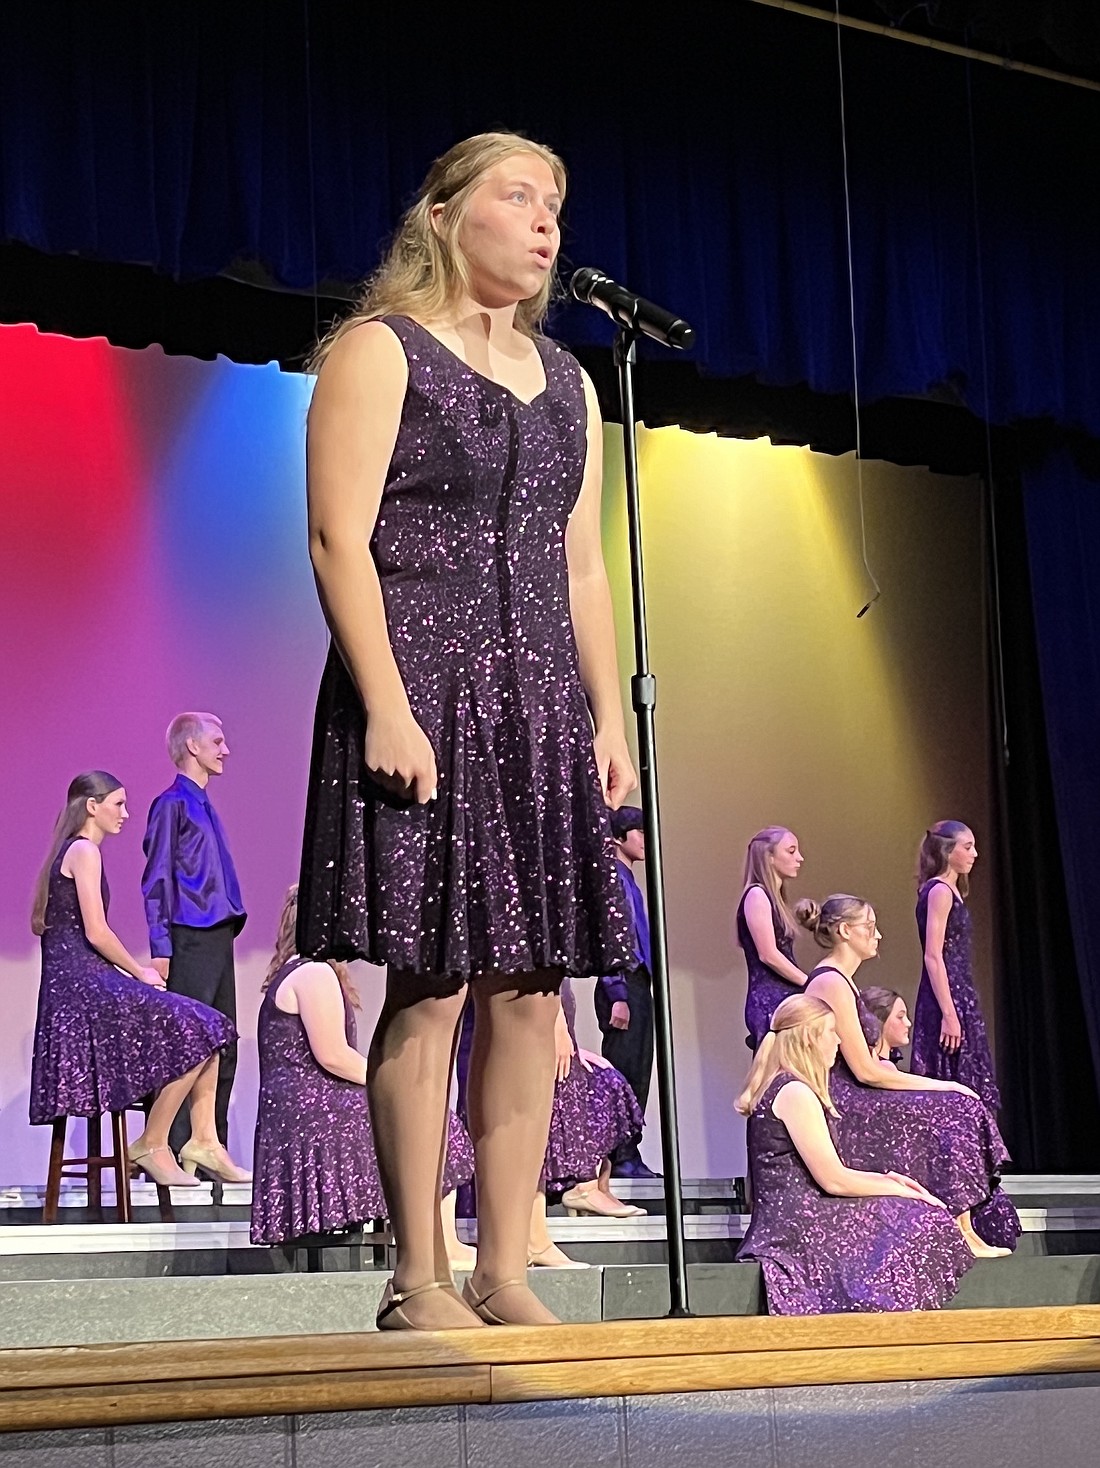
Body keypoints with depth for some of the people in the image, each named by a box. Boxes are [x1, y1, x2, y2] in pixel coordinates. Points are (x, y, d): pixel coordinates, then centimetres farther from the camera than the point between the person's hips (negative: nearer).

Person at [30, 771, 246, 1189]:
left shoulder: (70, 852, 20)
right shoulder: (84, 851, -9)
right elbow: (96, 933, -17)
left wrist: (132, 969, 14)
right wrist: (139, 972, -3)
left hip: (81, 981, 10)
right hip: (82, 983, -10)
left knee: (205, 1030, 5)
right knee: (193, 1034, -16)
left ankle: (203, 1139, -2)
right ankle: (152, 1145, -8)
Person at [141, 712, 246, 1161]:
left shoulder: (204, 806, 19)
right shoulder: (173, 805, -6)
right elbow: (158, 880, -11)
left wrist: (231, 927, 15)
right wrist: (161, 948, -16)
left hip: (218, 938, 9)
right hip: (191, 940, -9)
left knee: (223, 1048, 10)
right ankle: (176, 1152, -9)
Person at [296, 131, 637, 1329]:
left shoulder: (564, 383, 21)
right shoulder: (379, 352, 1)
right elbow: (339, 540, -8)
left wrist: (608, 714, 11)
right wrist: (386, 707, -17)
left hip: (539, 707, 6)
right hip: (423, 696, -6)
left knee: (532, 991, 2)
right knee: (429, 985, -7)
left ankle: (504, 1274, 8)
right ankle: (419, 1280, 1)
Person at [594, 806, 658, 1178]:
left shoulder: (629, 881, 19)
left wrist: (639, 992, 18)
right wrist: (617, 996, -20)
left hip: (638, 985, 10)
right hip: (620, 987, -10)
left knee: (638, 1076, 9)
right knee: (620, 1075, -8)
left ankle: (630, 1155, 12)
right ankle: (619, 1158, -7)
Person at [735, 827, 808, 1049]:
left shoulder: (775, 898, 20)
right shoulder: (756, 895, -6)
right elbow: (768, 955, -13)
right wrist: (810, 983, -7)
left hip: (785, 999, 9)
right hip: (769, 1000, -9)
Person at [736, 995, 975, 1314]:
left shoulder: (778, 1088, 18)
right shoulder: (795, 1093, -14)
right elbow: (833, 1180, -15)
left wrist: (884, 1178, 10)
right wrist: (899, 1189, -4)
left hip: (788, 1223, 10)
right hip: (797, 1226, -10)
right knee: (917, 1224, -9)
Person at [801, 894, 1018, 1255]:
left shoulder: (839, 982, 19)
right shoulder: (832, 984, -13)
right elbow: (866, 1071, -17)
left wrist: (935, 1086, 6)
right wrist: (939, 1086, -10)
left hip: (850, 1104, 10)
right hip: (844, 1112, -10)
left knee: (959, 1106, 2)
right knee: (950, 1111, -14)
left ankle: (968, 1229, -4)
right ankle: (963, 1234, -12)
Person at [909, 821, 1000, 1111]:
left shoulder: (950, 891, 16)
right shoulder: (939, 891, -12)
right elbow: (933, 957, -19)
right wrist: (949, 1015, -22)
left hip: (958, 996, 9)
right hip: (946, 999, -9)